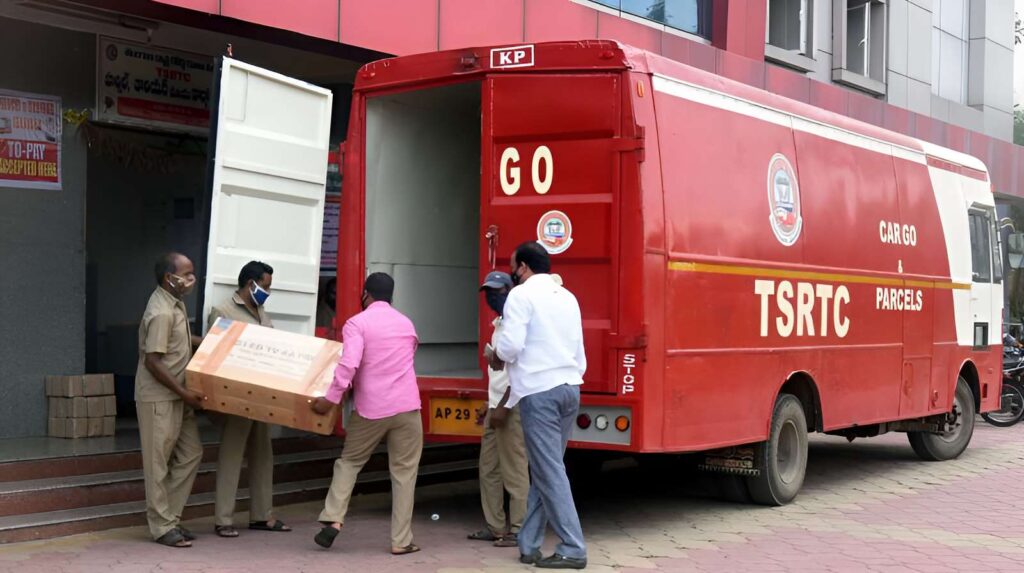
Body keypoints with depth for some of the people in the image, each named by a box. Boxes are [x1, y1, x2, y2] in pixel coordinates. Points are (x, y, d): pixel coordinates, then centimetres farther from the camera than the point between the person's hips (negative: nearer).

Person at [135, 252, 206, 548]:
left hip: (177, 396, 10)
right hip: (158, 398, -10)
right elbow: (152, 362, -23)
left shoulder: (176, 303, 8)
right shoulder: (161, 313, -21)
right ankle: (162, 526, 7)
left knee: (190, 454, 11)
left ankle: (171, 517, 19)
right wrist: (184, 392, -20)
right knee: (158, 463, 0)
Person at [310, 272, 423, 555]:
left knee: (349, 462, 16)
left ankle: (333, 519, 3)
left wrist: (331, 398, -14)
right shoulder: (407, 324, 14)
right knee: (404, 472, 7)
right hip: (407, 406, 2)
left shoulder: (357, 323, -3)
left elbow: (349, 364, -18)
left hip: (371, 408, -2)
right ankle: (401, 540, 5)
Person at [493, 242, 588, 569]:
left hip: (540, 392, -8)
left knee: (549, 472, -4)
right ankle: (529, 545, 15)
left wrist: (496, 357, 9)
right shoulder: (567, 297, 18)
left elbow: (511, 346, -17)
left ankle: (573, 550, -4)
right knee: (544, 469, 13)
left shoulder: (522, 295, -4)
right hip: (570, 388, 8)